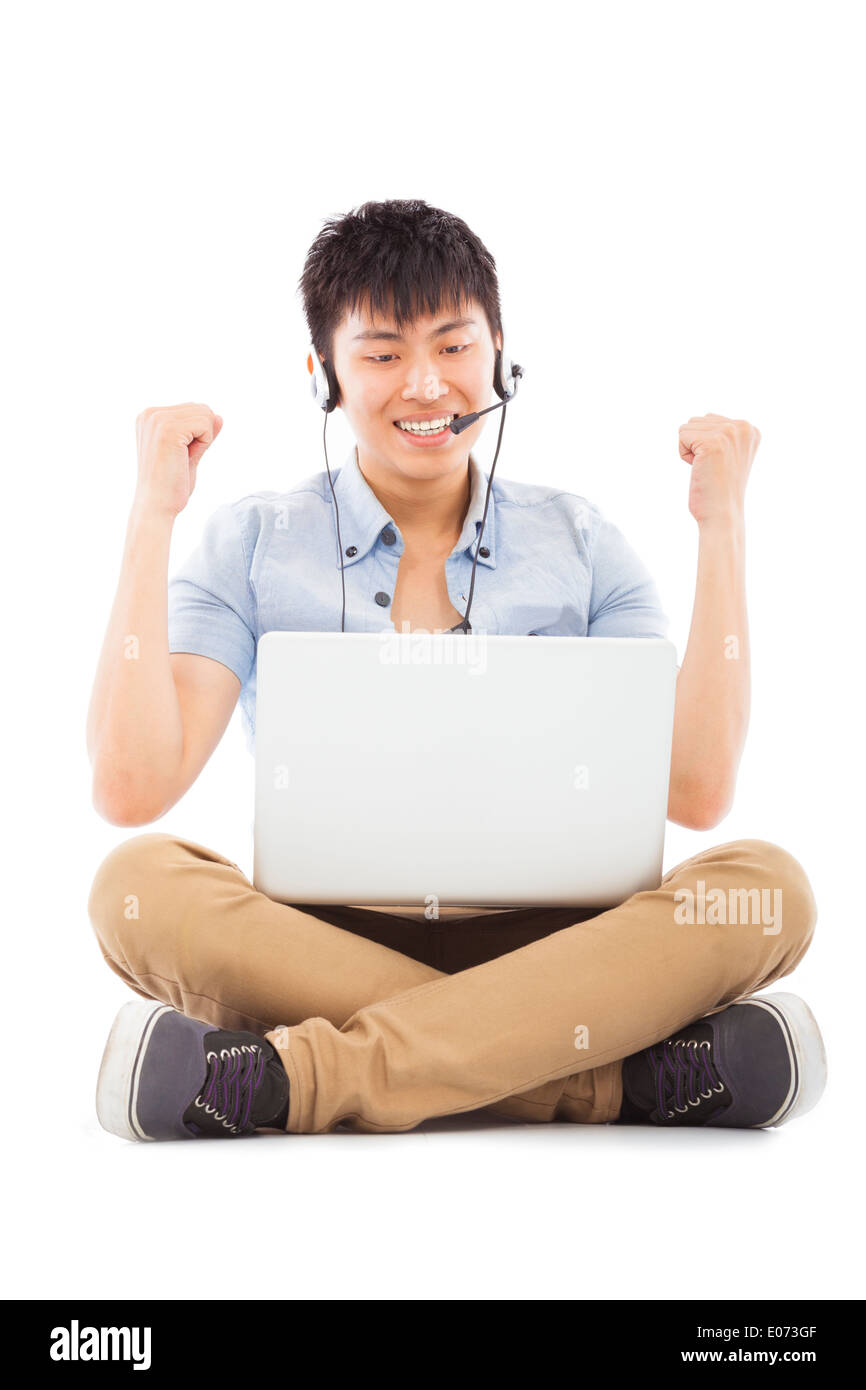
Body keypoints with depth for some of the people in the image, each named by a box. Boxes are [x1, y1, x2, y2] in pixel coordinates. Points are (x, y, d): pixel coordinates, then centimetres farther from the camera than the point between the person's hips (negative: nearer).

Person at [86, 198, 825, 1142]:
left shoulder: (581, 544, 10)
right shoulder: (250, 544, 6)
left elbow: (696, 791, -4)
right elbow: (131, 789, -9)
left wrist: (721, 523, -2)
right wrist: (152, 511, -7)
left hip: (538, 948, 1)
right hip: (315, 942, -1)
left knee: (766, 887, -26)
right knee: (138, 885, -30)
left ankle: (293, 1077, -31)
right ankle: (627, 1076, -32)